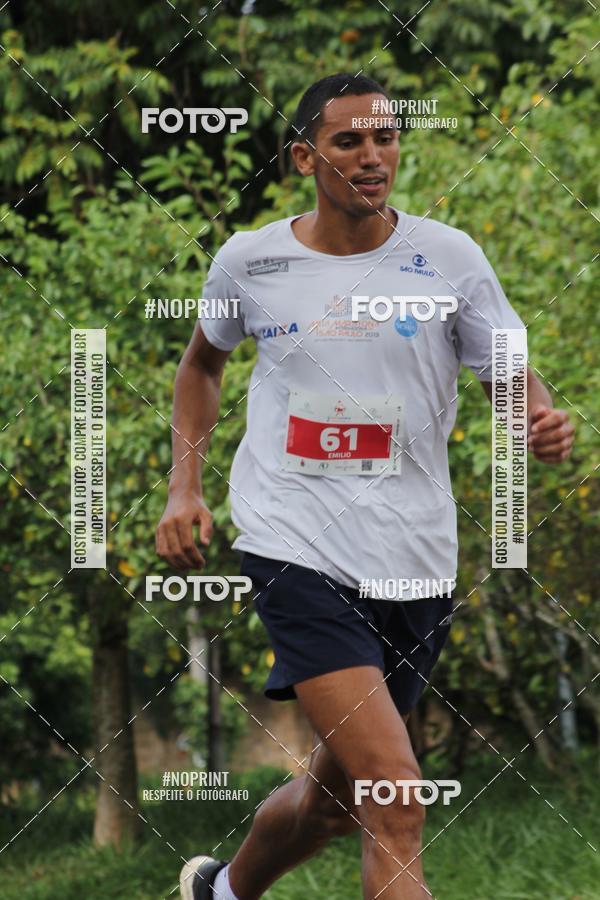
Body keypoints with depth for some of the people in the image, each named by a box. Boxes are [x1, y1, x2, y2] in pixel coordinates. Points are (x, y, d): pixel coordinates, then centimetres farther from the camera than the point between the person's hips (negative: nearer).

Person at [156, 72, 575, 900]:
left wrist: (545, 425, -21)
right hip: (297, 547, -3)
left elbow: (512, 378, 2)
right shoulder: (247, 261, 2)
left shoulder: (448, 257, 0)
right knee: (395, 803, -19)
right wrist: (185, 488, 11)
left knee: (338, 796, 17)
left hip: (414, 565, 3)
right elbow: (203, 360, 21)